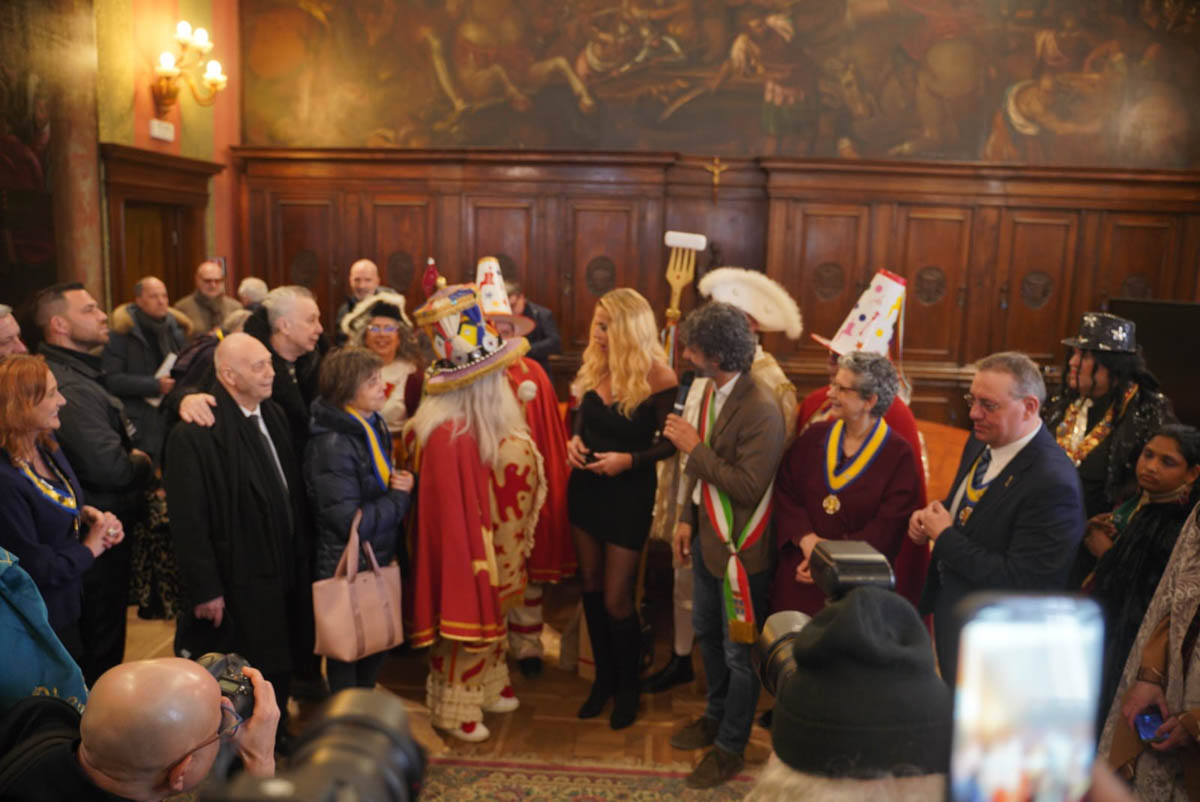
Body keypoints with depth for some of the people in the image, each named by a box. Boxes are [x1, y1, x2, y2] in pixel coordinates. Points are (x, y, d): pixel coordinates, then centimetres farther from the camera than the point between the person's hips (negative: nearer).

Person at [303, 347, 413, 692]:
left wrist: (404, 483, -6)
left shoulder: (375, 426, 1)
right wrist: (399, 497, -15)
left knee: (378, 647, 23)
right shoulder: (331, 445, -25)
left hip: (379, 560, 8)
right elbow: (351, 522, -25)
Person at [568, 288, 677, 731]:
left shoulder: (658, 378, -18)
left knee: (615, 600, 1)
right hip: (586, 487, 6)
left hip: (629, 494, -5)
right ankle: (603, 677, 35)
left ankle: (628, 687, 27)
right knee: (591, 590, 15)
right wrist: (574, 439, -6)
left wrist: (629, 460, -23)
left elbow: (670, 443, -10)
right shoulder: (595, 366, -2)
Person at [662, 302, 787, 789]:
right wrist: (687, 519, 7)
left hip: (741, 548, -8)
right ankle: (717, 715, 48)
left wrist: (695, 447, -23)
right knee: (706, 632, 25)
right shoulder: (711, 392, 1)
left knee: (738, 651, 10)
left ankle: (729, 748, 29)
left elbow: (748, 486, -27)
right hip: (707, 538, 9)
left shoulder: (761, 411, -26)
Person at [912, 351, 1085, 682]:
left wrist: (944, 536, -22)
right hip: (946, 612, 8)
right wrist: (931, 515, -7)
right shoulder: (981, 441, -2)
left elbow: (1017, 581, -29)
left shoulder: (1053, 483, -29)